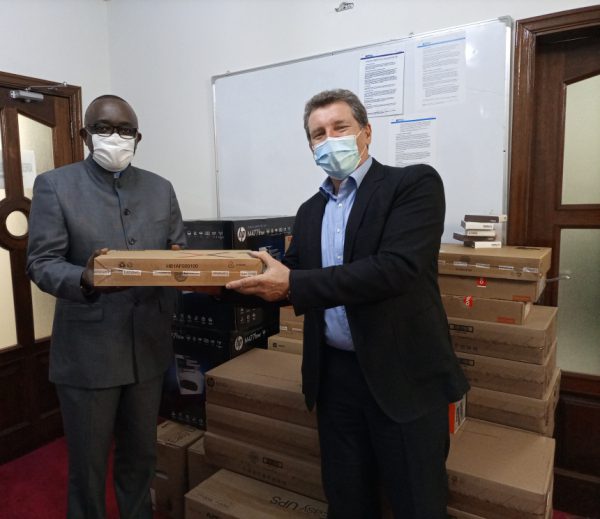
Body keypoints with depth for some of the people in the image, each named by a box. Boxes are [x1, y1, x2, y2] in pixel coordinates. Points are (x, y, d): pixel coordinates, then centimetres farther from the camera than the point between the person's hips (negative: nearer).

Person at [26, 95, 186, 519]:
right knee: (88, 465, 14)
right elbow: (41, 262, -10)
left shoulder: (161, 188, 7)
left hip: (149, 347, 3)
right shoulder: (54, 184, -3)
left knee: (141, 456, 21)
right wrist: (84, 280, -31)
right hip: (88, 352, -3)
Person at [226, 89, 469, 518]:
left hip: (404, 375, -5)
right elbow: (288, 280, 11)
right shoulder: (310, 211, 10)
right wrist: (234, 280, -7)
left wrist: (294, 284, -24)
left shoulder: (415, 183, -9)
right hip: (335, 374, 6)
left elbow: (396, 268, -24)